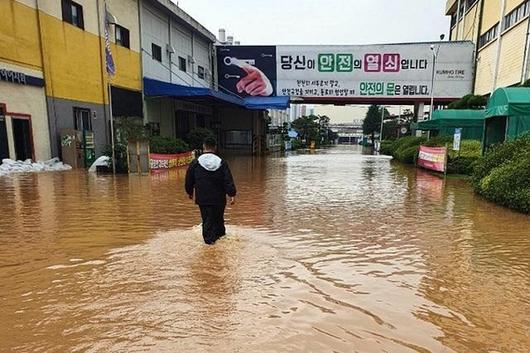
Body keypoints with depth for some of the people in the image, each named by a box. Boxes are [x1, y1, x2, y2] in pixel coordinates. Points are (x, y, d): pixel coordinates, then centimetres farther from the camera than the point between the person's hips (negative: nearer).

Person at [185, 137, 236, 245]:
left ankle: (209, 238, 2)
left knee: (207, 219, 5)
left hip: (202, 198, -1)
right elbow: (228, 180, -8)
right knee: (219, 218, 19)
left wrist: (190, 192, 20)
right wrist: (232, 194, -5)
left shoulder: (195, 163, -5)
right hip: (219, 198, 1)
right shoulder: (221, 163, -5)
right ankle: (220, 233, 33)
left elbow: (189, 180, 5)